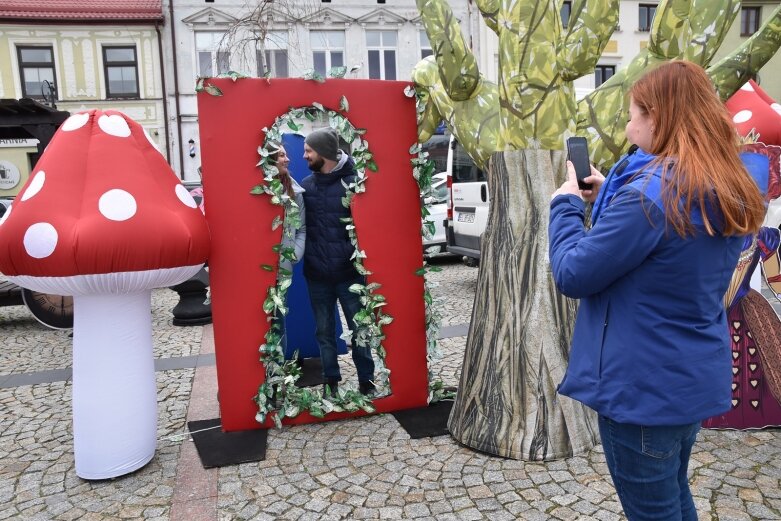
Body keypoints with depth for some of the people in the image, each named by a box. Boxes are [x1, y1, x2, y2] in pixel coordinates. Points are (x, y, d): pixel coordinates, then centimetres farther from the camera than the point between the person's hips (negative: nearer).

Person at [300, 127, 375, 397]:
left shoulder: (351, 181, -8)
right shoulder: (305, 185, 4)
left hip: (349, 272, -3)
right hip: (317, 274, 4)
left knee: (359, 329, 8)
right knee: (324, 331, 13)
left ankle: (366, 380, 23)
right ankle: (331, 380, 28)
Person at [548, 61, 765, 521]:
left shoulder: (650, 194, -25)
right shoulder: (731, 194, 3)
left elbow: (573, 275, -19)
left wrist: (566, 204, -5)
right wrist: (609, 198, 8)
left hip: (643, 388, -8)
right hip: (696, 380, 8)